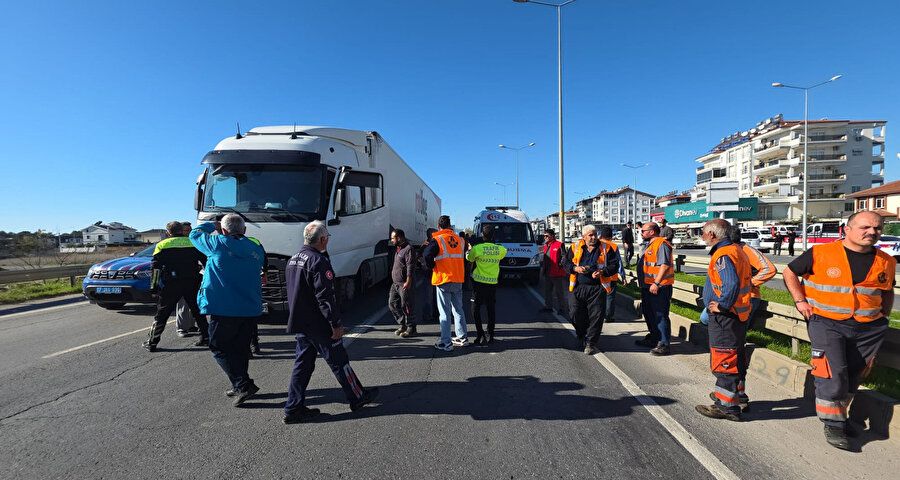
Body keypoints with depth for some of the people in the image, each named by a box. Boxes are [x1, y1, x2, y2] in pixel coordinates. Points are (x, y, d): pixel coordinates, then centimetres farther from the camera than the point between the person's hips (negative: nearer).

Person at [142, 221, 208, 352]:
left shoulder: (162, 244, 4)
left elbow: (155, 266, -2)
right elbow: (206, 261, 9)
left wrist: (153, 286, 1)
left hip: (172, 284, -2)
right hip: (192, 282, 2)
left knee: (161, 313, 8)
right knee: (197, 311, 13)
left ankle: (152, 343, 12)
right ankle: (206, 338, 13)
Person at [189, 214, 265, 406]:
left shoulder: (218, 244, -7)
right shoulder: (256, 249, 5)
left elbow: (195, 234, 11)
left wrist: (212, 226, 26)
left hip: (224, 308, -5)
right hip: (251, 309, 5)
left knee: (220, 347, 6)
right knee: (241, 347, 17)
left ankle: (243, 385, -5)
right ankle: (240, 387, 27)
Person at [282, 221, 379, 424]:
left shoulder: (292, 260, 10)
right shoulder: (319, 262, -19)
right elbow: (325, 297, -23)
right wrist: (336, 323, -18)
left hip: (298, 323, 8)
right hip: (318, 325, -8)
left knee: (303, 363, 15)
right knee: (339, 361, 5)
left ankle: (293, 409, 17)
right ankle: (358, 397, 20)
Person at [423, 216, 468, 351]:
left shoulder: (437, 240, -10)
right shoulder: (459, 240, 9)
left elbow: (427, 254, -24)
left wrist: (432, 266, -7)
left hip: (444, 280, -5)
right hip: (458, 279, 6)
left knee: (444, 312, 0)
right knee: (458, 309, 17)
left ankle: (446, 343, 1)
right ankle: (463, 338, 25)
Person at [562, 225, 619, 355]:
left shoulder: (606, 248, 6)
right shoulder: (576, 248, 9)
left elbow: (614, 265, 5)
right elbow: (566, 263, 11)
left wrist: (602, 272, -12)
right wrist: (575, 268, -9)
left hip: (597, 288, -1)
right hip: (578, 287, 1)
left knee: (596, 316, -3)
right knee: (576, 314, 1)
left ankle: (591, 343, 7)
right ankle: (583, 337, 24)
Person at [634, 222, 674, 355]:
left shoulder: (662, 244, -15)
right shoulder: (648, 245, 18)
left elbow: (665, 265, -24)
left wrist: (656, 283, -29)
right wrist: (642, 282, 24)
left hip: (658, 287, -11)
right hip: (647, 286, 11)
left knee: (660, 315, -5)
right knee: (648, 313, 20)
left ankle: (664, 344, 1)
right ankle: (653, 338, 34)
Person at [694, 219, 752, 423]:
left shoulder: (723, 255, -20)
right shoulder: (736, 250, 13)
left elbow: (732, 284, -33)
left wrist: (722, 305, -22)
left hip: (725, 316, -11)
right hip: (738, 314, 11)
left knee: (724, 360, -4)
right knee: (735, 357, 22)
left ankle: (727, 406, 2)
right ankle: (736, 393, 37)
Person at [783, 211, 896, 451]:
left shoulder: (885, 262, 6)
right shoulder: (820, 254, -9)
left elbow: (888, 291, 23)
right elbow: (790, 273, 2)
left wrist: (883, 316, 11)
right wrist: (800, 300, -6)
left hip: (868, 329, 5)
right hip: (826, 323, -5)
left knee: (853, 376, 13)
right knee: (832, 374, -9)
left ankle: (839, 414, 33)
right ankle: (833, 424, 6)